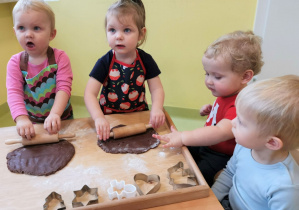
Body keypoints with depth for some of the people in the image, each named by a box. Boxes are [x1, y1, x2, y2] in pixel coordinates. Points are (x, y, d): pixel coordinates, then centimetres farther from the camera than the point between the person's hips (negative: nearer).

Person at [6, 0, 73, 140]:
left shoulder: (60, 57, -10)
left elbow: (64, 88, -19)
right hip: (32, 123, 2)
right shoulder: (15, 62, -4)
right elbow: (14, 92, -15)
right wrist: (22, 119, -32)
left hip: (61, 120, -1)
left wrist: (55, 114, -35)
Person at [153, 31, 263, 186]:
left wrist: (183, 137, -49)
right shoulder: (227, 92, 1)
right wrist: (210, 110, -1)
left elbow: (221, 132, -45)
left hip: (222, 157, -10)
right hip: (207, 145, 10)